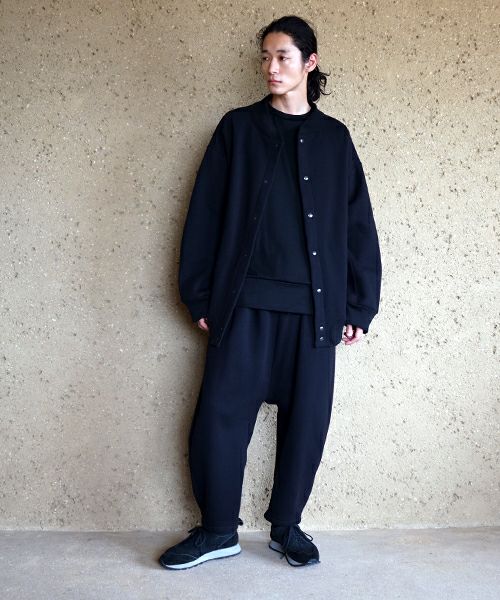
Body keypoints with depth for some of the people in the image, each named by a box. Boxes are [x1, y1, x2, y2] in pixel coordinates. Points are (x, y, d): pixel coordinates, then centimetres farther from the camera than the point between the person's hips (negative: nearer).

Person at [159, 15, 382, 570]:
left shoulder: (334, 138, 10)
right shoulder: (238, 128, 7)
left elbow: (358, 226, 9)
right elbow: (205, 215, 4)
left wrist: (359, 306, 5)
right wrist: (200, 296, 0)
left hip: (316, 308, 1)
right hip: (245, 304, -1)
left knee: (307, 419, 6)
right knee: (221, 414, -1)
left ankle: (287, 525, 24)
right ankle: (218, 529, 17)